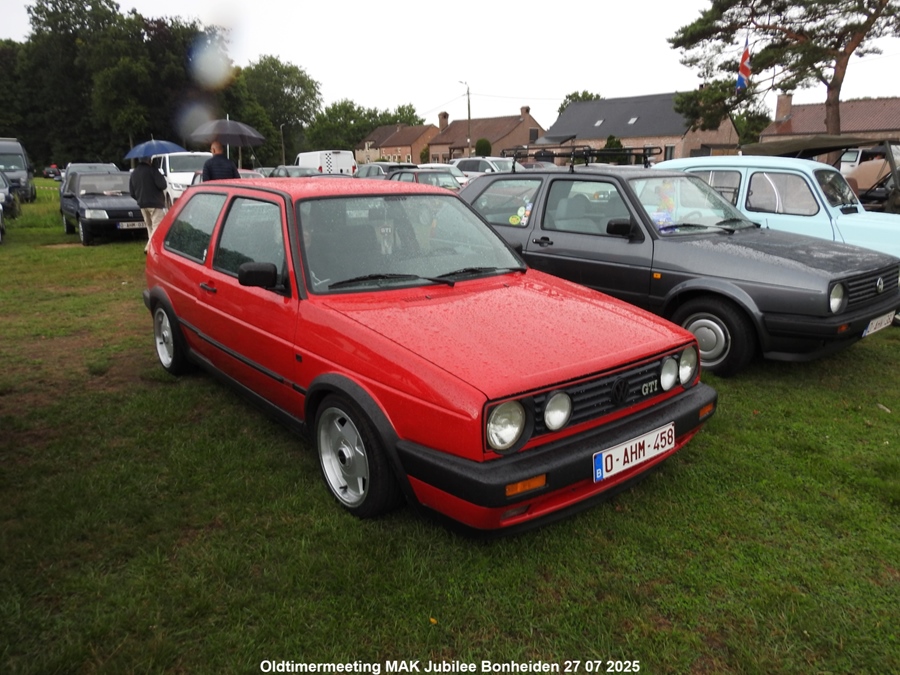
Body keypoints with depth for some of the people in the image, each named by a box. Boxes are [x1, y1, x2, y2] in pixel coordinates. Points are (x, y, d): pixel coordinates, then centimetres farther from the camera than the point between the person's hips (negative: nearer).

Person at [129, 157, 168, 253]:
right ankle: (149, 247, -23)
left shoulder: (133, 173, 13)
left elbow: (132, 193, 14)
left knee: (150, 227, 16)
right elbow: (162, 185, -18)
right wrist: (162, 177, 2)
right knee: (157, 227, -11)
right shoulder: (152, 170, -9)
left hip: (142, 205, 7)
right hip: (155, 204, -7)